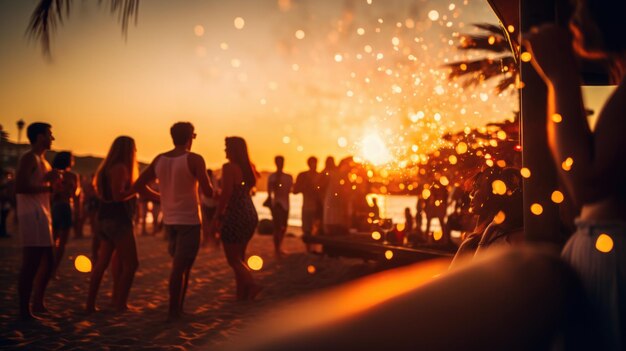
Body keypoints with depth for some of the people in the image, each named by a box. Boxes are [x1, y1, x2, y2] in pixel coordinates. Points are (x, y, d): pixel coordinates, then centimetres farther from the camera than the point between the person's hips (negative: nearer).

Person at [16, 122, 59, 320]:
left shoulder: (43, 161, 20)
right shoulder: (30, 158, -9)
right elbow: (20, 187, -22)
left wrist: (53, 182, 7)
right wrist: (46, 186, -14)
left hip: (42, 216, 10)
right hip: (32, 216, -10)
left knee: (47, 262, 15)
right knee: (31, 263, -10)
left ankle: (38, 304, 26)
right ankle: (24, 310, -6)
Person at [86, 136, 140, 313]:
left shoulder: (107, 167, 16)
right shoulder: (120, 168, -14)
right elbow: (118, 195, -23)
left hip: (106, 219, 10)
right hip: (117, 220, -10)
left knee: (102, 262, 12)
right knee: (131, 264, -5)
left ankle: (90, 303, 13)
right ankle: (120, 304, -6)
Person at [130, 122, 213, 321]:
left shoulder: (159, 160, 4)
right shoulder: (194, 159, -12)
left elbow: (138, 186, 5)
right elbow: (208, 193, -14)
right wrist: (216, 190, 8)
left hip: (169, 220, 6)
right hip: (189, 220, -6)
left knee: (180, 266, 19)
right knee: (180, 267, -2)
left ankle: (178, 309, 24)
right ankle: (173, 312, 2)